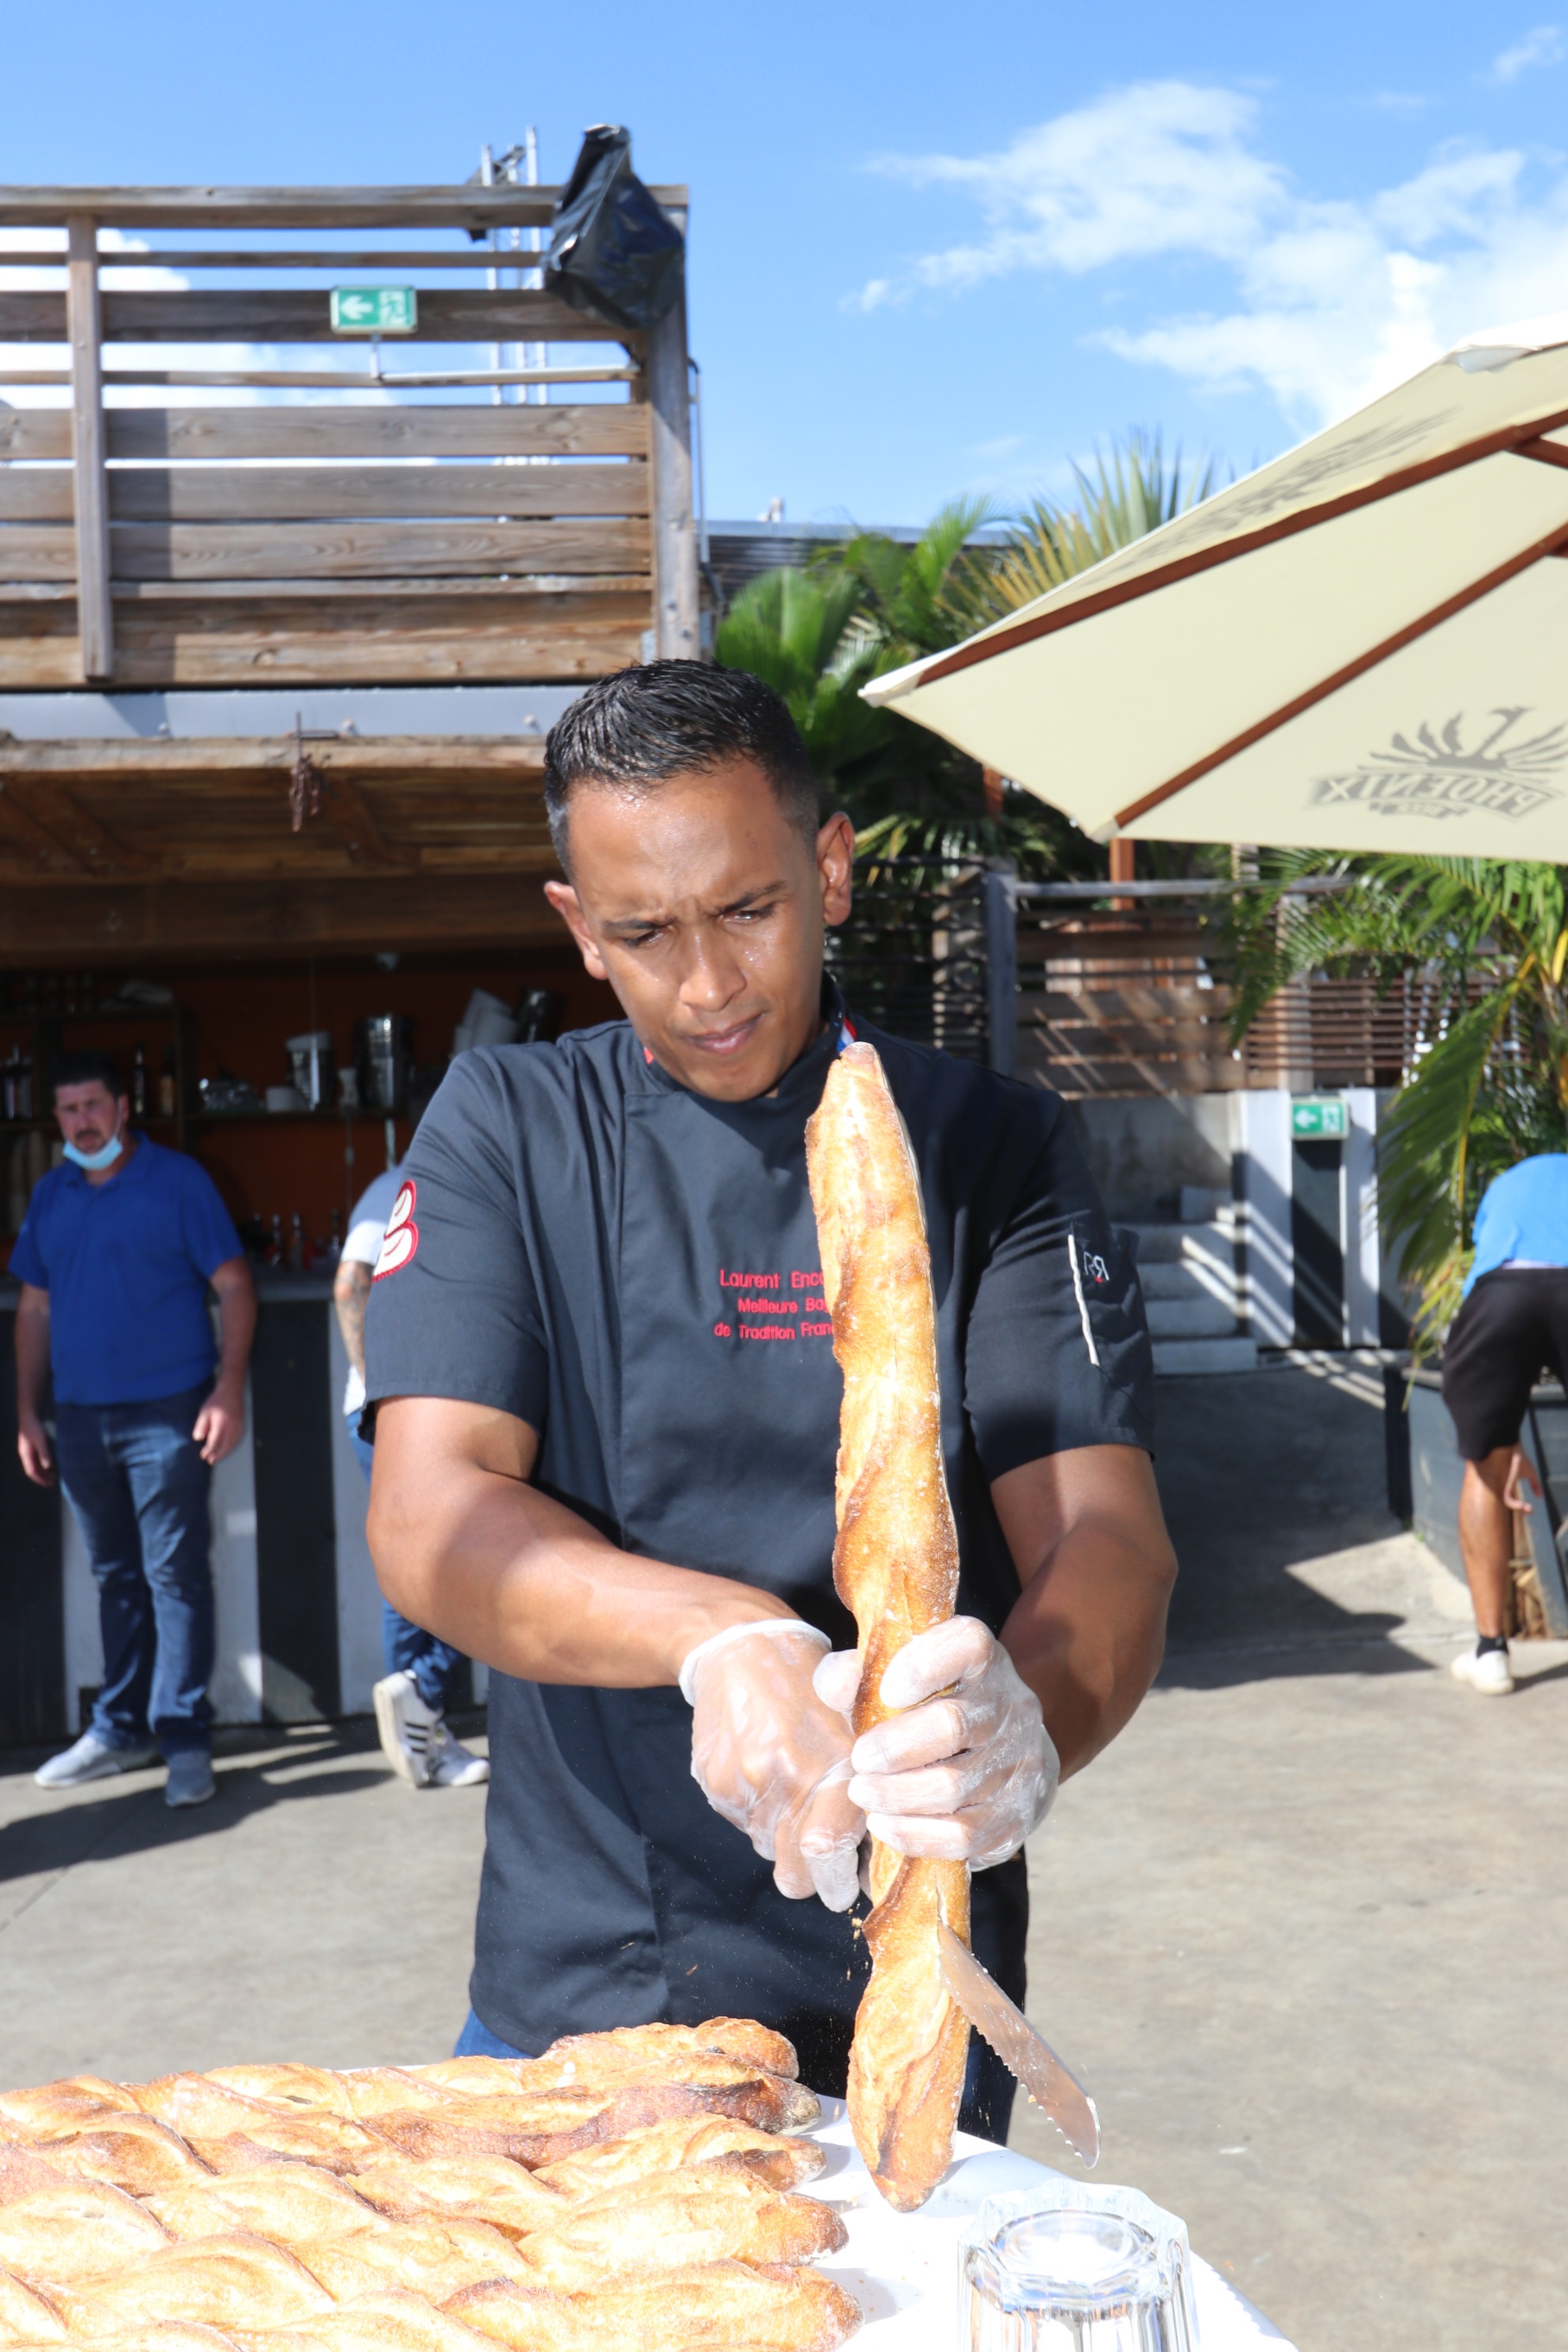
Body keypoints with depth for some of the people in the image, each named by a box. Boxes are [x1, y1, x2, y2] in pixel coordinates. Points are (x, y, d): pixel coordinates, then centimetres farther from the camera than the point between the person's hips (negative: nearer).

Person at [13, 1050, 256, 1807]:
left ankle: (185, 1738, 5)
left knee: (176, 1575, -3)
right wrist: (27, 1414, 10)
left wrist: (229, 1390, -15)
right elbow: (35, 1307, 15)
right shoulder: (50, 1195, 10)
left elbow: (235, 1288, -6)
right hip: (81, 1417, 5)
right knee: (115, 1577, 15)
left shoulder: (177, 1180, -5)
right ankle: (120, 1730, 25)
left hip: (165, 1411, -5)